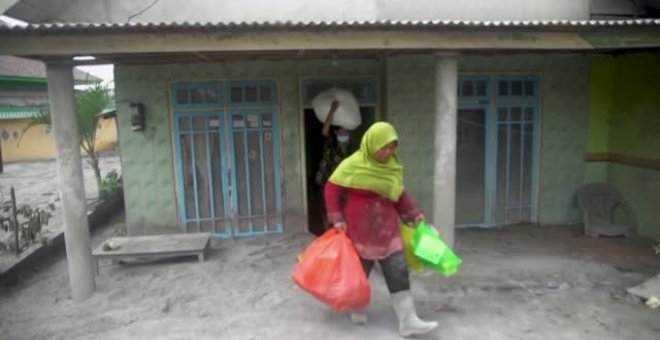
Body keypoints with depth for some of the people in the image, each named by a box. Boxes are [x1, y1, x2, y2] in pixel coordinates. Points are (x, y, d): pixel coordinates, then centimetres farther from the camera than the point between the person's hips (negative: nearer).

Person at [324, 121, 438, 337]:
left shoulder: (393, 165, 1)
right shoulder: (353, 165, -14)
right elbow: (331, 189, -8)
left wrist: (413, 213, 12)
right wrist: (337, 218, -12)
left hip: (387, 227, 4)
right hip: (360, 228, -4)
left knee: (398, 272, 0)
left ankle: (408, 322, 6)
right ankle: (357, 309, 37)